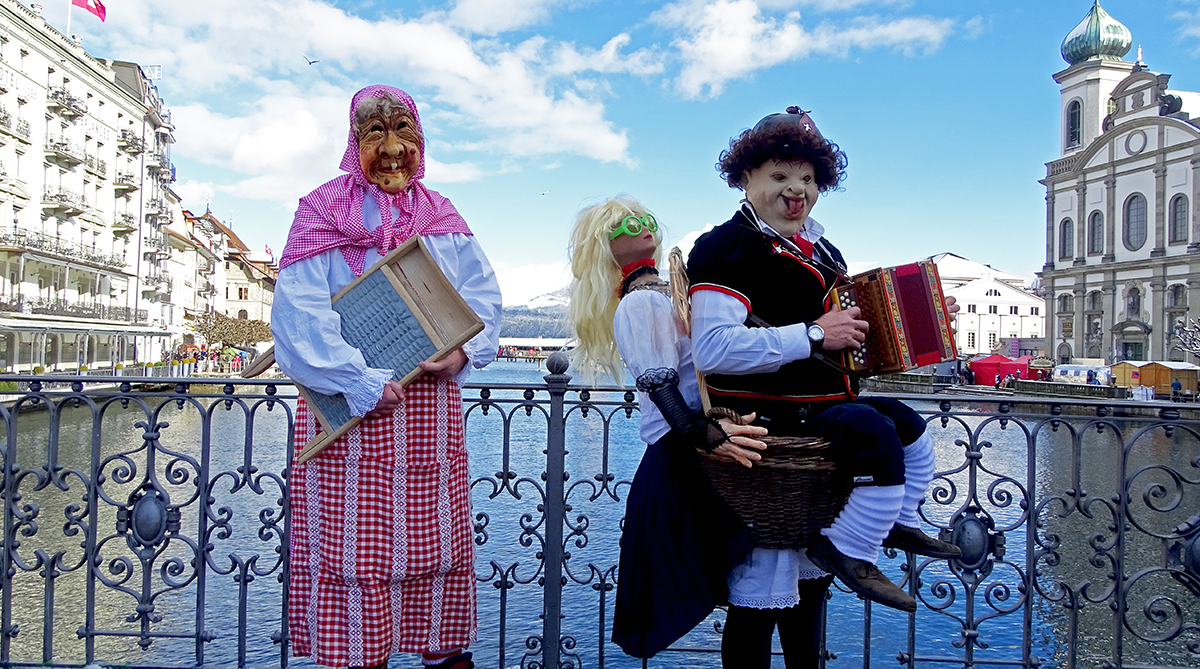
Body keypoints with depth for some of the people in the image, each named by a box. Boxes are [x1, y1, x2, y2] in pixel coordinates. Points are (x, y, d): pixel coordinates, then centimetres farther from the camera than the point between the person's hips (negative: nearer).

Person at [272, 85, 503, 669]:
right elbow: (299, 316, -10)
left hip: (432, 403, 4)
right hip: (347, 405, -3)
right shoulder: (323, 214, 1)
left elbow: (483, 295, 6)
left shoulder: (442, 218, 13)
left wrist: (465, 350, -14)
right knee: (353, 547, 0)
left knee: (439, 542, 9)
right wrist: (363, 383, -18)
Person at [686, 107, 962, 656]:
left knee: (909, 425, 21)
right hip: (769, 416, -10)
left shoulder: (820, 251, 17)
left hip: (822, 404, 10)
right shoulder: (729, 247, -15)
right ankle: (850, 552, -11)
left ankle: (899, 522, 39)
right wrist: (813, 335, -26)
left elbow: (851, 331, 33)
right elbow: (713, 349, -30)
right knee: (877, 435, -27)